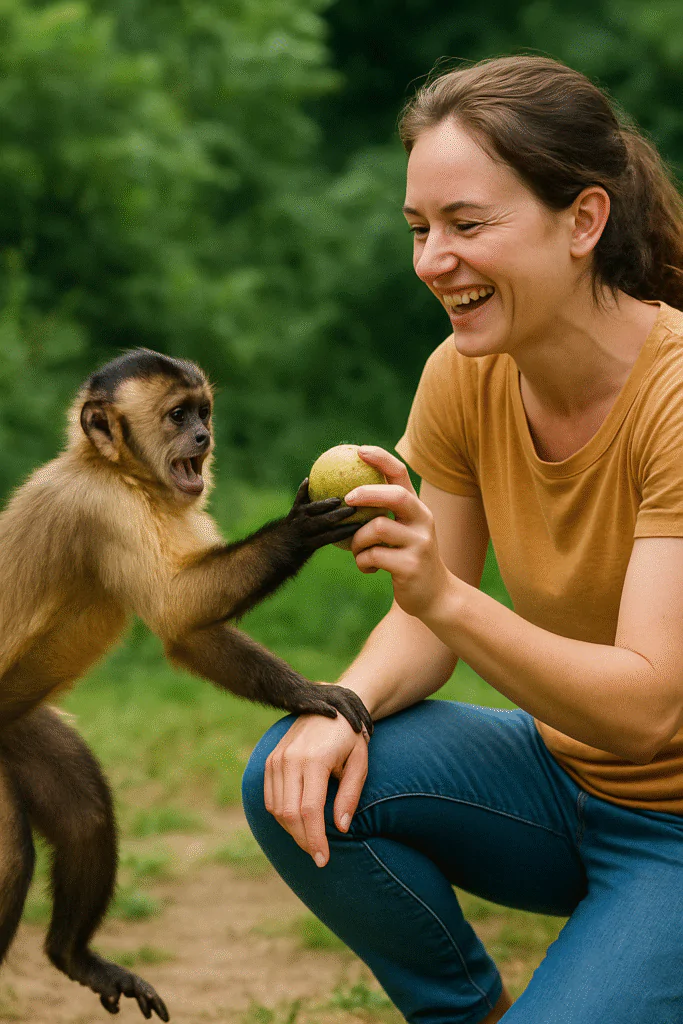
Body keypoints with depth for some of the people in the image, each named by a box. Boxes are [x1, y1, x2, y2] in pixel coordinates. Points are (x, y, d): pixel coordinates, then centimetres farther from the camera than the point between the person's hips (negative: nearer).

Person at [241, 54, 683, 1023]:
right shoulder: (465, 376, -6)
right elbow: (424, 623, 1)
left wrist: (448, 594, -42)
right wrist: (344, 706, -22)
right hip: (566, 772, 6)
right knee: (298, 778, -16)